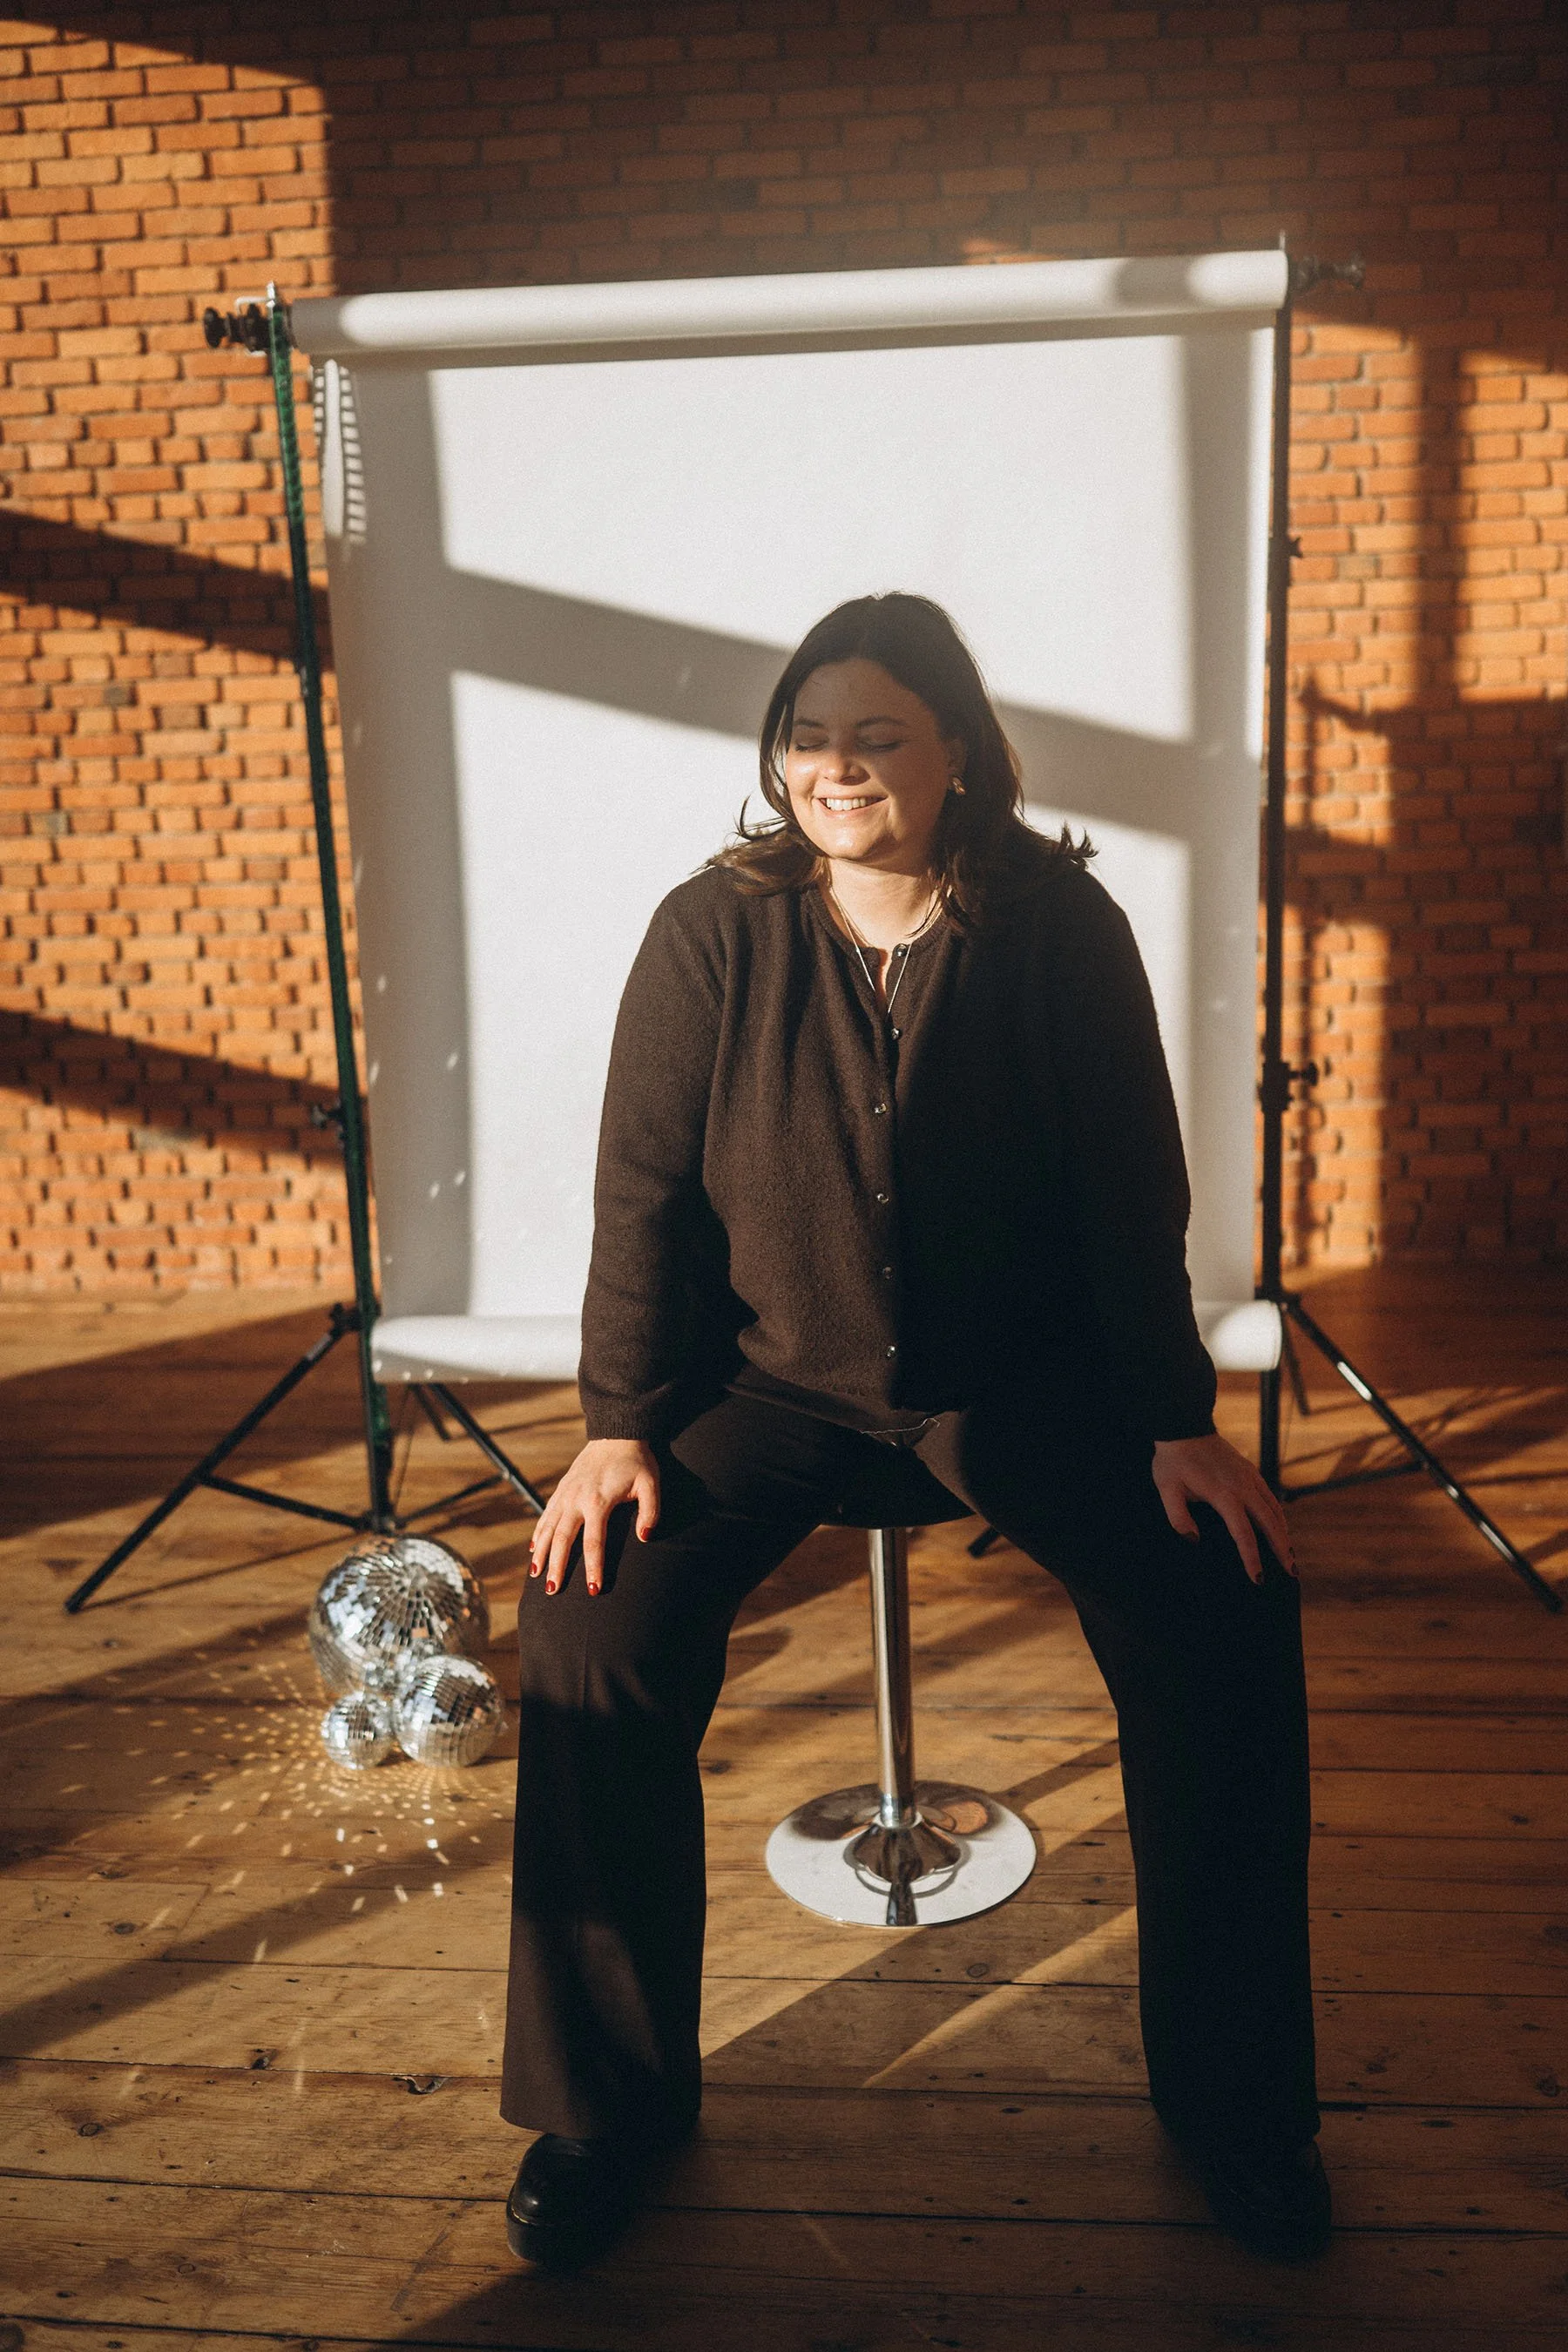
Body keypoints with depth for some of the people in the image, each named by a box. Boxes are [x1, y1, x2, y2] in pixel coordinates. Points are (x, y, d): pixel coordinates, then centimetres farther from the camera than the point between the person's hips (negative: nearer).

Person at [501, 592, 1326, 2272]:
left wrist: (1176, 1423, -8)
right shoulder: (715, 931, -7)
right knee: (592, 1625, -21)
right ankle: (600, 2102, 2)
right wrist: (619, 1425, -11)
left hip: (1024, 1382, 0)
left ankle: (1233, 2095, 4)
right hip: (774, 1380, 0)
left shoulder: (1059, 926, -7)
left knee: (1227, 1616, -19)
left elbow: (1131, 1191, -3)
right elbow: (645, 1191, -4)